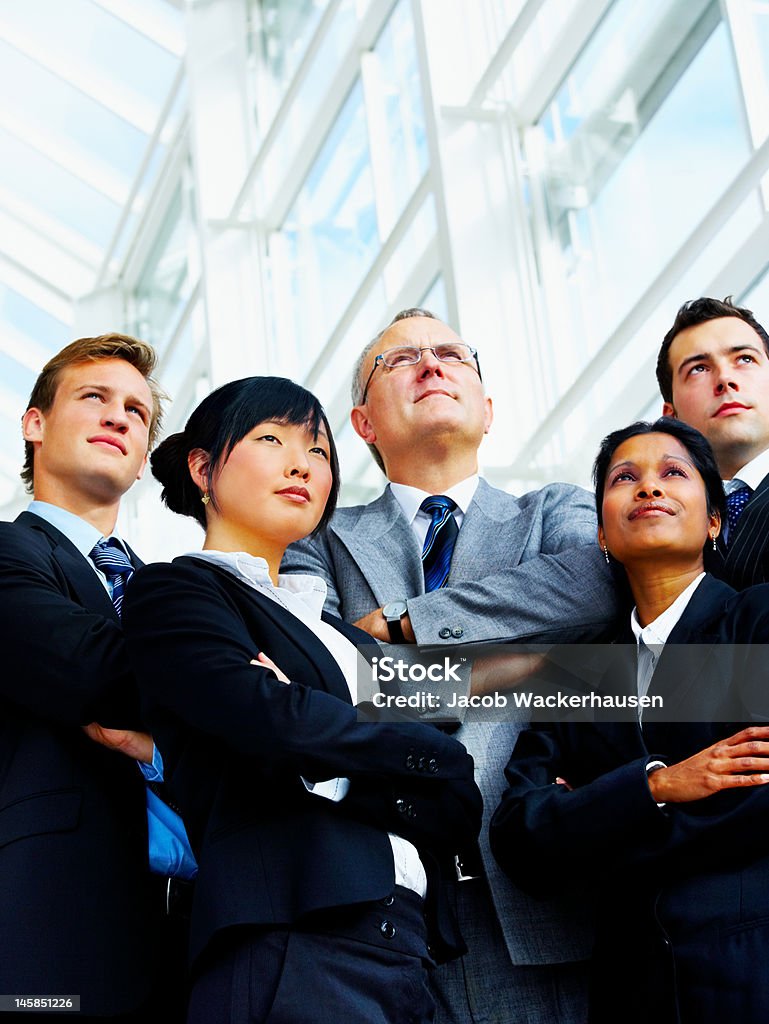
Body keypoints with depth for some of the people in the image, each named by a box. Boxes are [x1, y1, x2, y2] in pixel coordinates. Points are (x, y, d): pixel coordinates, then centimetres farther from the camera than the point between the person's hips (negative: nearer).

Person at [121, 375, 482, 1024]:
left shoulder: (331, 630, 23)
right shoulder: (172, 591, 3)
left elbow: (456, 808, 13)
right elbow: (271, 719, -17)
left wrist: (331, 770, -7)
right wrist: (436, 752, -2)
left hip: (407, 946, 7)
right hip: (290, 950, -7)